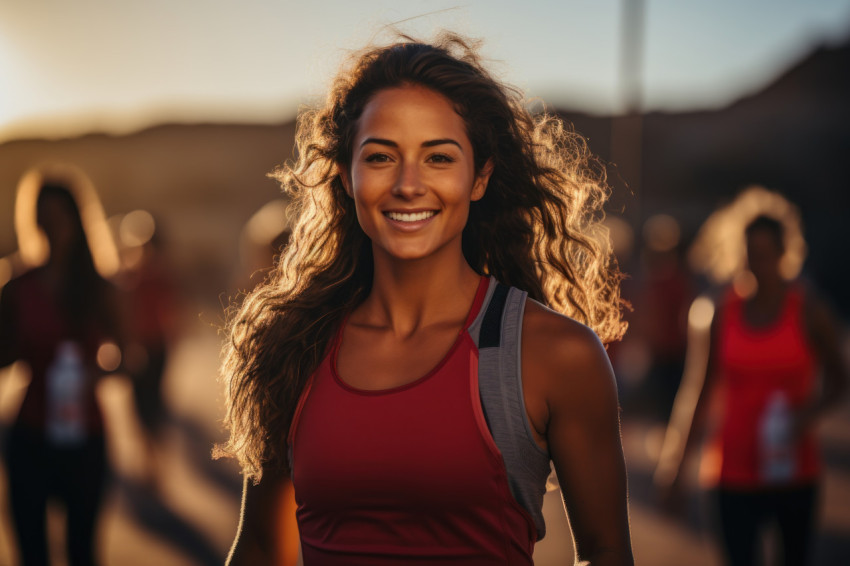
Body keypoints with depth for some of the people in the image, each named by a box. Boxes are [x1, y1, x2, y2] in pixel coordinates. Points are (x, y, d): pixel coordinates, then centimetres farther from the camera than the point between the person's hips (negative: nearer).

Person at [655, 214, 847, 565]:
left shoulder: (806, 308, -4)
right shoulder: (727, 310, 1)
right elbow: (707, 389, 7)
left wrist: (808, 413, -18)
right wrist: (680, 458, 6)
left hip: (793, 467, -1)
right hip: (736, 469, 1)